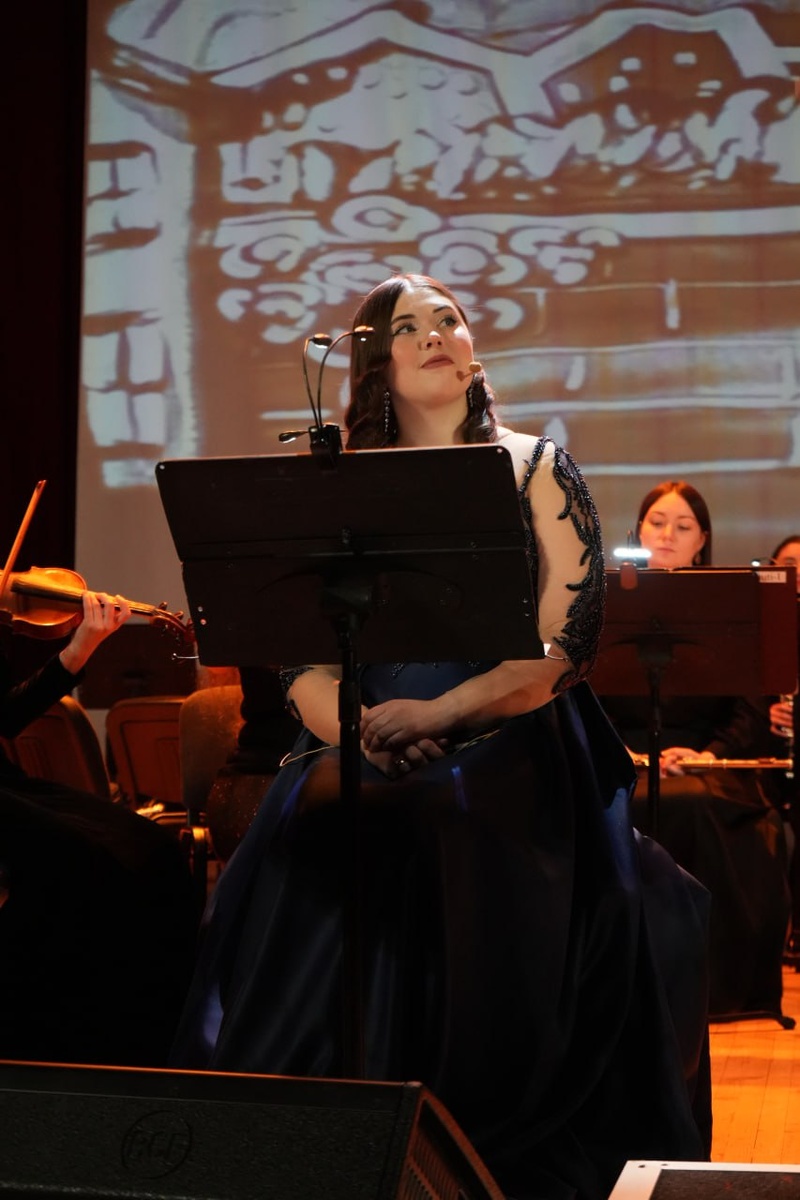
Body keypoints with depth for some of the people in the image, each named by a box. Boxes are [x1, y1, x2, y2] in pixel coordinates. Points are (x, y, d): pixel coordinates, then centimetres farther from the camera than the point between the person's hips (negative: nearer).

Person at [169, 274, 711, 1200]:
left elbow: (564, 642, -3)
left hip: (508, 754, -2)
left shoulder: (536, 470, 8)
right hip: (365, 766, 2)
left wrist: (438, 713, -13)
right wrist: (355, 728, -13)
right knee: (291, 942, -16)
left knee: (482, 966, -21)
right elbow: (302, 657, 7)